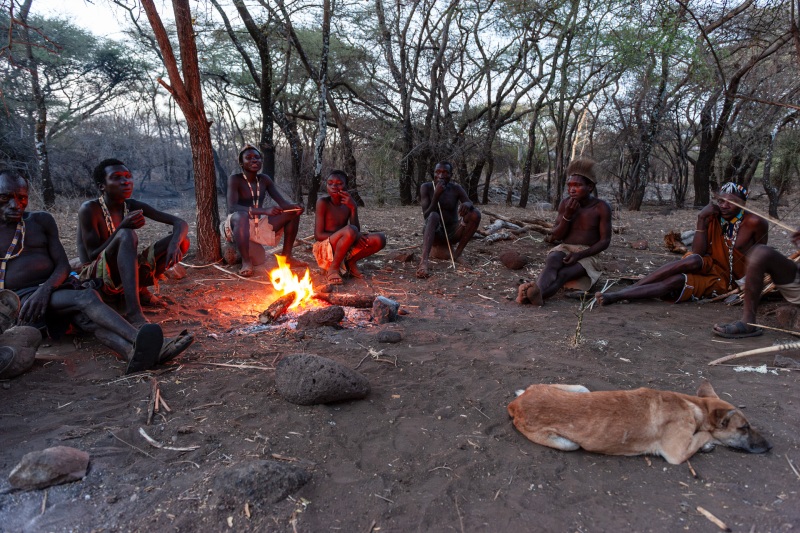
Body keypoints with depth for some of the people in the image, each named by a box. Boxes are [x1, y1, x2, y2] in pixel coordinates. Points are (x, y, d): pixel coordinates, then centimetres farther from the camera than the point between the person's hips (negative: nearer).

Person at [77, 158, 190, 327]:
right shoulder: (89, 210, -12)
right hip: (95, 279, -5)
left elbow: (181, 223, -3)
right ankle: (133, 312, -48)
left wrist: (174, 243, -26)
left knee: (182, 240, -7)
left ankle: (139, 289, -3)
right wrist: (122, 228, -29)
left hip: (124, 275, 6)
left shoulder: (133, 206, 2)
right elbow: (93, 256, -16)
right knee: (127, 235, -36)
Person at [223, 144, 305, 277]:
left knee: (293, 213, -2)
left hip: (259, 225, 6)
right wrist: (265, 211, -39)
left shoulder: (265, 179, 3)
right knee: (241, 216, -41)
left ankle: (286, 256, 0)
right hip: (238, 225, -6)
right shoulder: (235, 179, -14)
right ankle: (246, 261, -26)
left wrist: (295, 206, -27)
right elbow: (232, 208, -28)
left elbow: (282, 202, -1)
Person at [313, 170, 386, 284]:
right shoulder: (323, 203, -11)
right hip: (324, 249, -5)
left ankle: (351, 262, 6)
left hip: (344, 249, 5)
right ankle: (333, 269, -15)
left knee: (379, 239, -13)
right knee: (350, 230, -35)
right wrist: (353, 236, -22)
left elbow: (357, 232, -5)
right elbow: (318, 235, -16)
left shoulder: (349, 204, 4)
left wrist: (353, 208, -17)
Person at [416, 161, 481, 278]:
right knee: (434, 216, -35)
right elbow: (426, 216, -16)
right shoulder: (426, 188, -7)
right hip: (434, 233, -2)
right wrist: (436, 195, -28)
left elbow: (471, 205, -16)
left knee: (475, 214, -21)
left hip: (453, 233, 2)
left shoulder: (456, 189, -2)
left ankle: (457, 253, -14)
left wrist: (467, 204, -40)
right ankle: (423, 262, -54)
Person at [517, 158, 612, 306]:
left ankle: (533, 295, -61)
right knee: (552, 263, -33)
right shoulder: (565, 203, 2)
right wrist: (567, 215, -15)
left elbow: (605, 241, -7)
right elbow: (556, 236, 2)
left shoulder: (601, 207, -7)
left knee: (563, 274, -33)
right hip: (564, 249, 2)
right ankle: (536, 291, -63)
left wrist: (579, 255, -21)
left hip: (587, 255, -2)